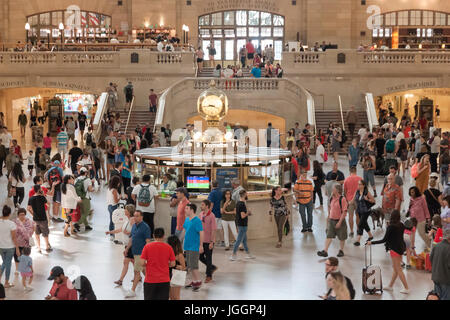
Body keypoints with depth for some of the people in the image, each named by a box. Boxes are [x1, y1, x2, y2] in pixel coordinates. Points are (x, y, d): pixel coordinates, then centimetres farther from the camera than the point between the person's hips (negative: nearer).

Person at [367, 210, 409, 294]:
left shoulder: (391, 227, -18)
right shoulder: (401, 225, 1)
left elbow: (384, 240, -18)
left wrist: (372, 242, -14)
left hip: (395, 248, -8)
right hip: (401, 247, 8)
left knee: (398, 269, 0)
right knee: (395, 268, 16)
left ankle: (406, 288, 3)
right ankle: (390, 286, 27)